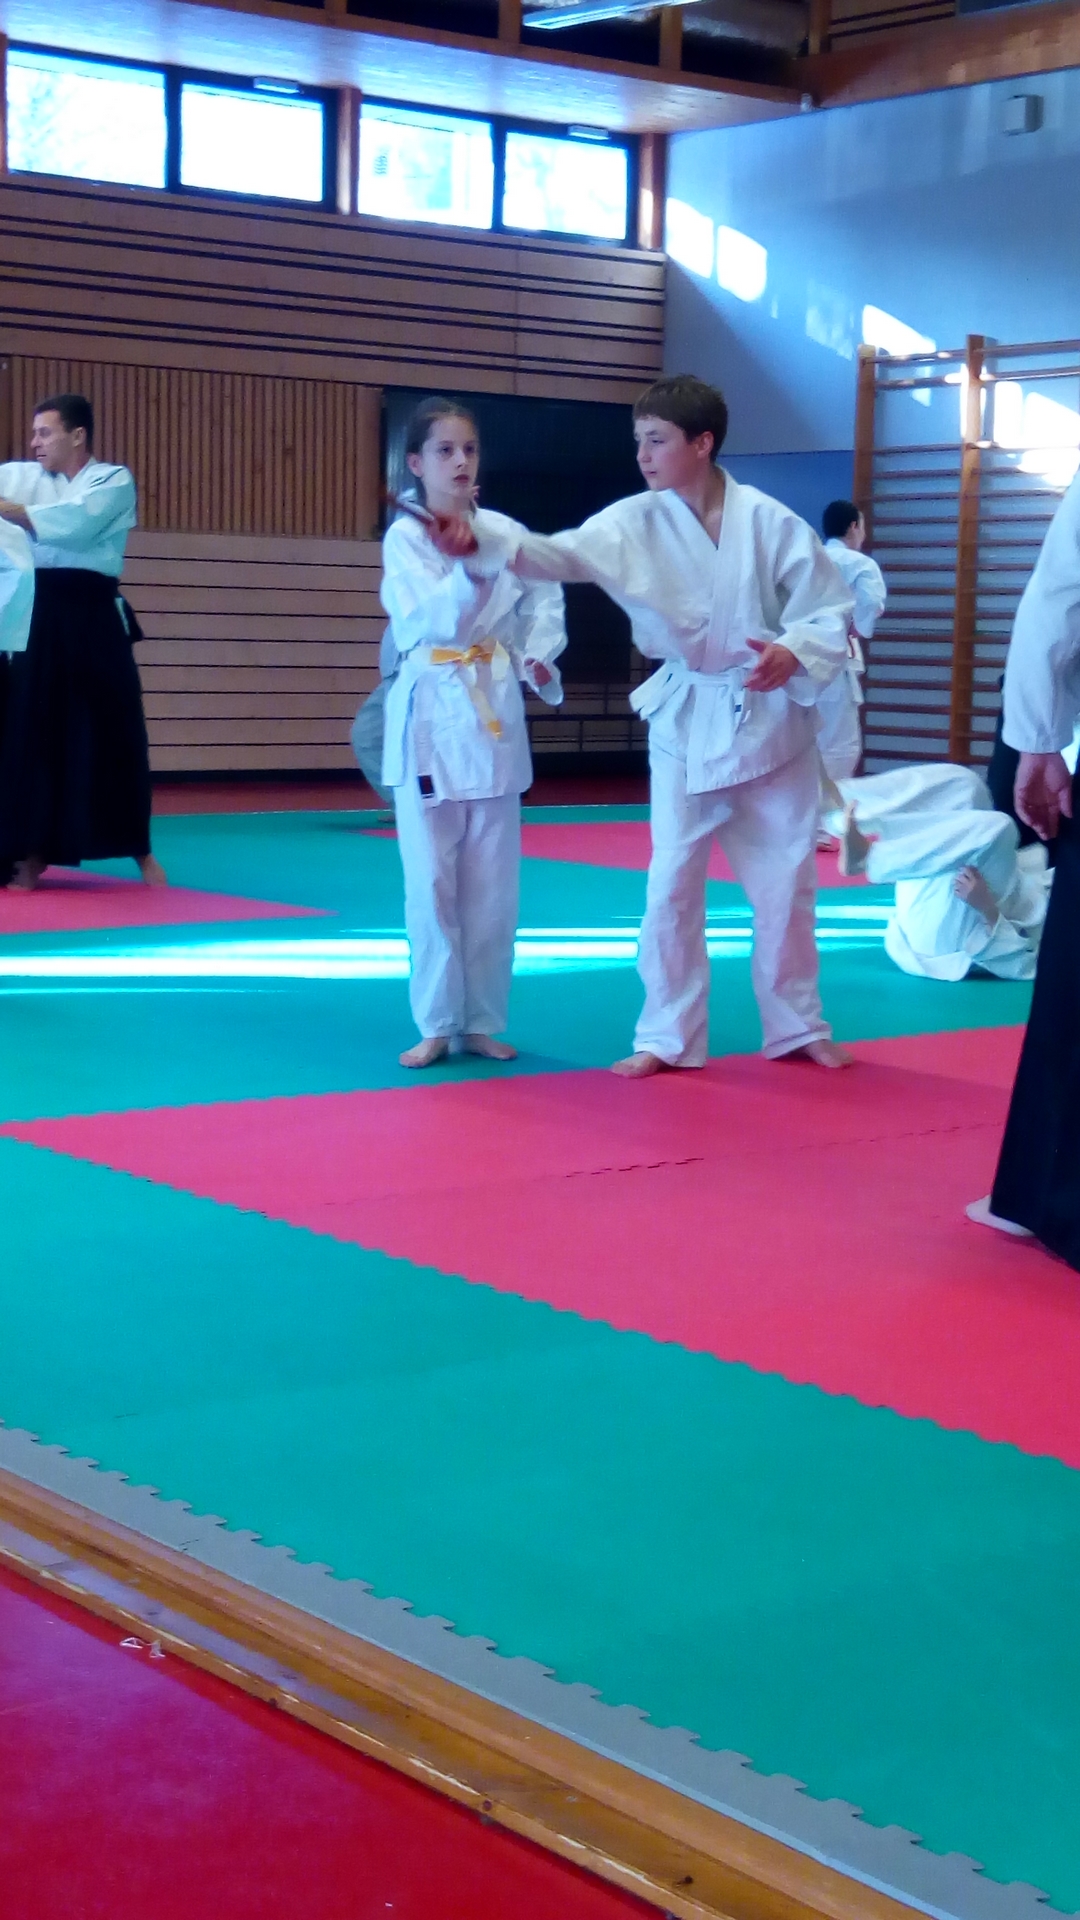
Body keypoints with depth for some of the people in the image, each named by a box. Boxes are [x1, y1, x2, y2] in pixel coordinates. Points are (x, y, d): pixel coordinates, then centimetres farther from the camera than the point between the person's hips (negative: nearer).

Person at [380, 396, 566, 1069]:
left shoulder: (506, 531, 3)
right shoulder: (404, 538, -5)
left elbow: (546, 595, 15)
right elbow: (437, 619, -18)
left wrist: (540, 657, -1)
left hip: (495, 709, 3)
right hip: (431, 713, -3)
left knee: (493, 882, 7)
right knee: (432, 881, -1)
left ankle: (481, 1021, 17)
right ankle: (437, 1024, 10)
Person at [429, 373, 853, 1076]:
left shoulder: (770, 522, -13)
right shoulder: (636, 522, -7)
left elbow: (832, 609, -7)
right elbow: (559, 554, -21)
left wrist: (796, 654, -27)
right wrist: (482, 544, -38)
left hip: (772, 718, -1)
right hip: (687, 722, 1)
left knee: (787, 881, 9)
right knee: (672, 885, 3)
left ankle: (797, 1026, 27)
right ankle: (668, 1036, 16)